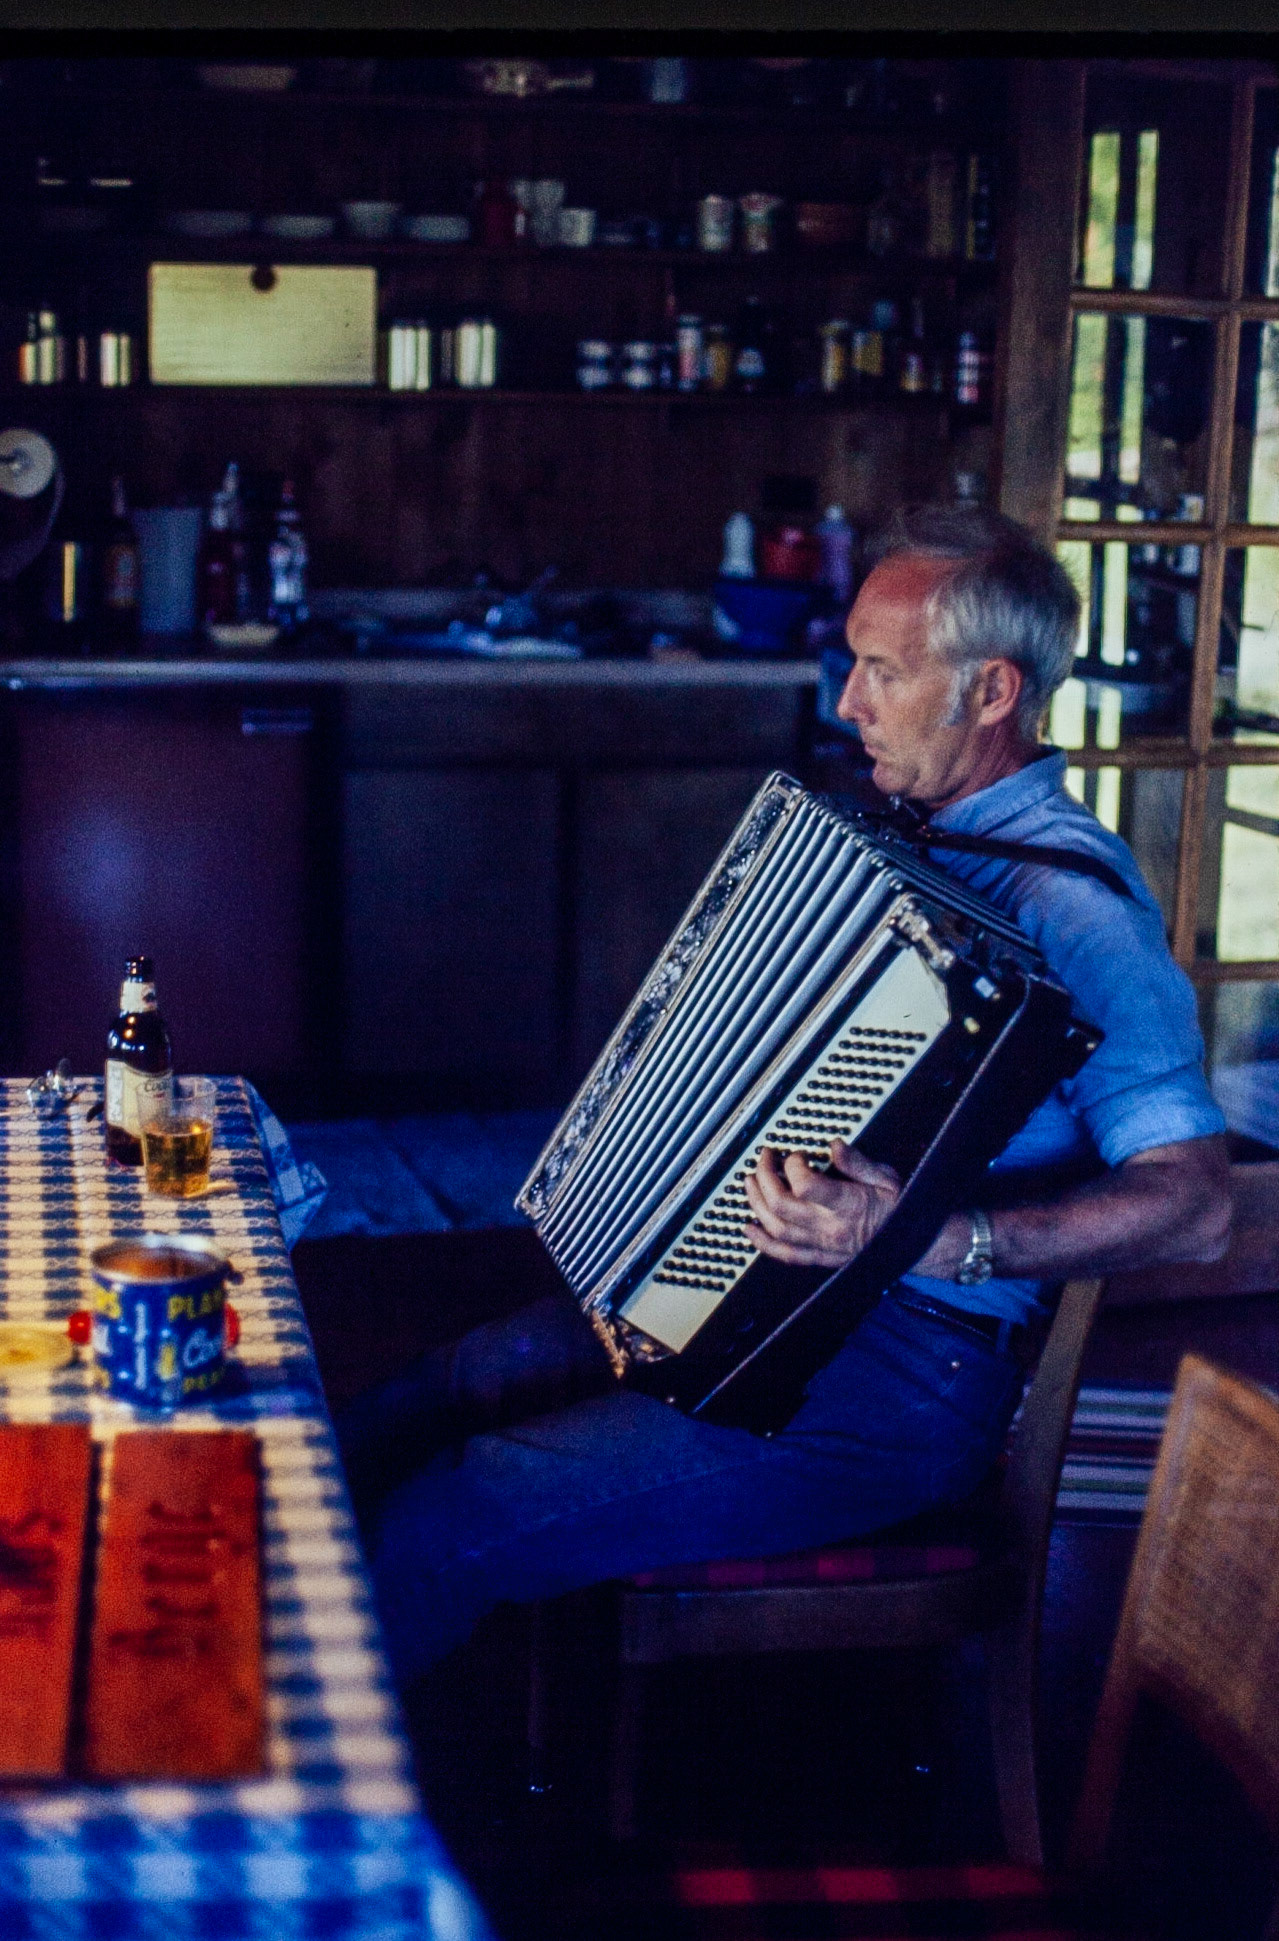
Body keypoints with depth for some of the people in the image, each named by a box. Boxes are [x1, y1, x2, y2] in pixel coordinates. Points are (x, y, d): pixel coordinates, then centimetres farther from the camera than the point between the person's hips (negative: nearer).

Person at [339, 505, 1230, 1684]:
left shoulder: (1069, 903, -19)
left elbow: (1194, 1203, -28)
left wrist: (936, 1239, -38)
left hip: (899, 1383, -9)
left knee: (444, 1527, -19)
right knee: (393, 1425, 3)